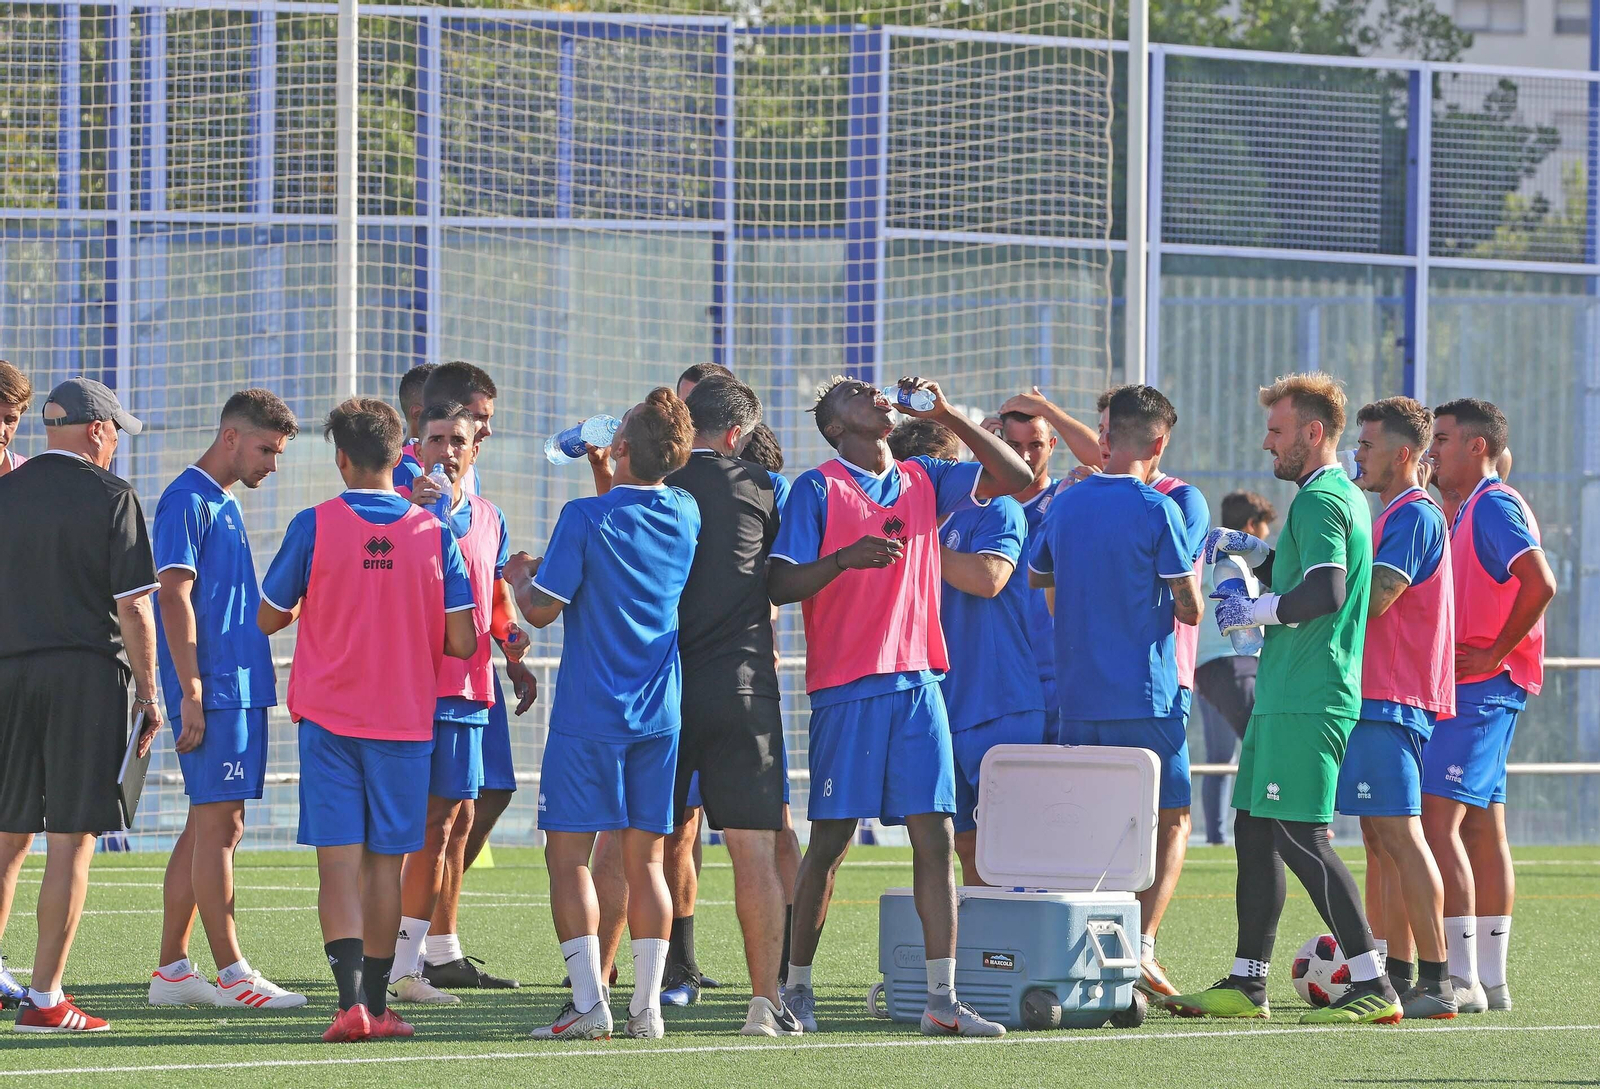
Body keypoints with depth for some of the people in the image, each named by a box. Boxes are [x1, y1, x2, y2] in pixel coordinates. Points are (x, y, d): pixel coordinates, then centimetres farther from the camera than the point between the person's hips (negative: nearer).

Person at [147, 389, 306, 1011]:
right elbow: (173, 597, -16)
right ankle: (231, 973, -10)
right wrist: (191, 692, -20)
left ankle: (172, 971, 13)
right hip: (214, 688, -10)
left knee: (209, 827, 10)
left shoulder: (224, 505, 20)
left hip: (239, 688, 10)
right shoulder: (187, 501, -9)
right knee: (218, 825, -9)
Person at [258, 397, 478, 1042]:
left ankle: (351, 998, -19)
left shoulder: (313, 527, -7)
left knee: (339, 862, -4)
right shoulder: (433, 534, -3)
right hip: (405, 719, 2)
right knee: (386, 863, 10)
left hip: (329, 720, -2)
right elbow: (462, 643, -3)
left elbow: (268, 618, 4)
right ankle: (377, 1005, 15)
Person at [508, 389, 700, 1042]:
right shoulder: (686, 515, 4)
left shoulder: (586, 517, -12)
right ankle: (647, 1007, 6)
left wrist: (520, 577, 11)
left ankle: (589, 1005, -8)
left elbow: (542, 610, -9)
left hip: (589, 713, -5)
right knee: (645, 861, 9)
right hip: (660, 713, 5)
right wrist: (606, 479, 34)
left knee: (569, 858, 0)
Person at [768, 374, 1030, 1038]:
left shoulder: (922, 481, 14)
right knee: (830, 840, 0)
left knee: (934, 837, -3)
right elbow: (779, 586, -6)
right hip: (847, 688, -4)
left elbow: (1015, 478, 9)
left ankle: (942, 999, -5)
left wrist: (946, 415, 3)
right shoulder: (817, 490, 0)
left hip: (918, 683, 4)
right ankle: (796, 984, 14)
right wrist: (844, 558, -23)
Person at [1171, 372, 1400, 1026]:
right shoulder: (1338, 495, 19)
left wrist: (1253, 611, -14)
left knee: (1301, 838, -12)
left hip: (1307, 700, -11)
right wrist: (1251, 551, 21)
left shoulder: (1320, 500, -13)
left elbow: (1325, 591, -27)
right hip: (1286, 697, 11)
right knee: (1255, 832, 14)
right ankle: (1247, 985, 19)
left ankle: (1373, 988, -12)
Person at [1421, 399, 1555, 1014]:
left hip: (1482, 686, -11)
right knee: (1482, 827, 10)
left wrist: (1491, 655, -20)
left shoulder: (1494, 506, -12)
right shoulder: (1474, 510, 20)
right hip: (1482, 687, 11)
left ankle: (1461, 979, -19)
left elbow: (1539, 584, -25)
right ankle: (1490, 979, 12)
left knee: (1438, 819, -15)